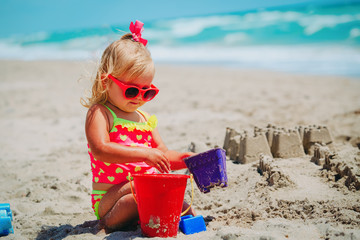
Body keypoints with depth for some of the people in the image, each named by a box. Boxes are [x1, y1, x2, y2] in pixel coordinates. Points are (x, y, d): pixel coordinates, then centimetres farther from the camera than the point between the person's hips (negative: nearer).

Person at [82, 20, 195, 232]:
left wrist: (184, 159, -3)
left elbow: (163, 156, 20)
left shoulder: (145, 119, 18)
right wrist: (145, 154, -32)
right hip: (111, 198, -7)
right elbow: (100, 150, -24)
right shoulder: (100, 113, -5)